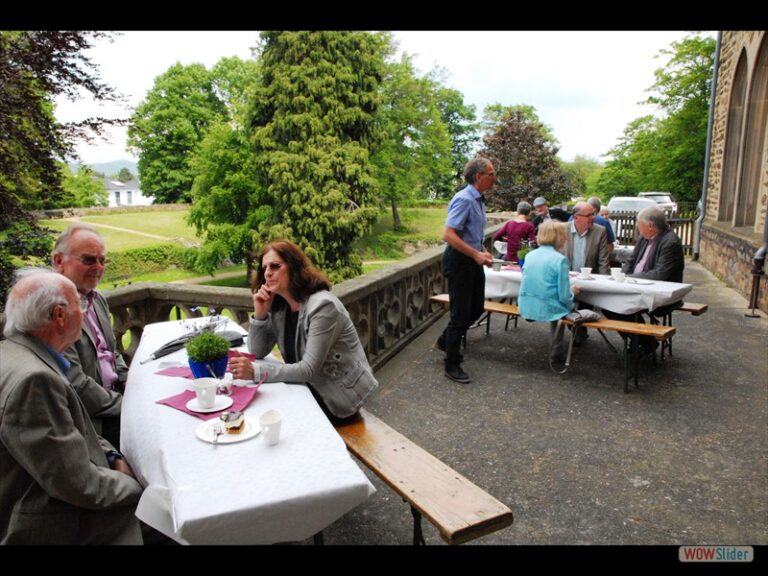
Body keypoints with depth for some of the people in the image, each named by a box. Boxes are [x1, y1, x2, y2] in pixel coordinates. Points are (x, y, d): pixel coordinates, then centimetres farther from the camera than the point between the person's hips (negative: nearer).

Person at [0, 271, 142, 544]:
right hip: (56, 527, -9)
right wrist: (137, 485, -11)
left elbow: (69, 428, 12)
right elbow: (79, 484, -27)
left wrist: (112, 456, -1)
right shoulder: (32, 379, -30)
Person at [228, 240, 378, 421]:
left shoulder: (322, 305, -24)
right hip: (310, 387, 7)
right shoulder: (278, 306, -1)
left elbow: (309, 370, -27)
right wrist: (260, 313, -11)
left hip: (340, 396, -6)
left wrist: (255, 371, -34)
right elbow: (257, 353, 3)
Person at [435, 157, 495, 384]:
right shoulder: (464, 199, -19)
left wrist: (482, 251, 8)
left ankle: (445, 340, 38)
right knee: (461, 314, -1)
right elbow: (448, 235, -26)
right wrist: (476, 255, -24)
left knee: (476, 308, 18)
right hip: (459, 261, -9)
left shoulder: (479, 200, 11)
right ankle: (452, 366, 15)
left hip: (473, 260, 9)